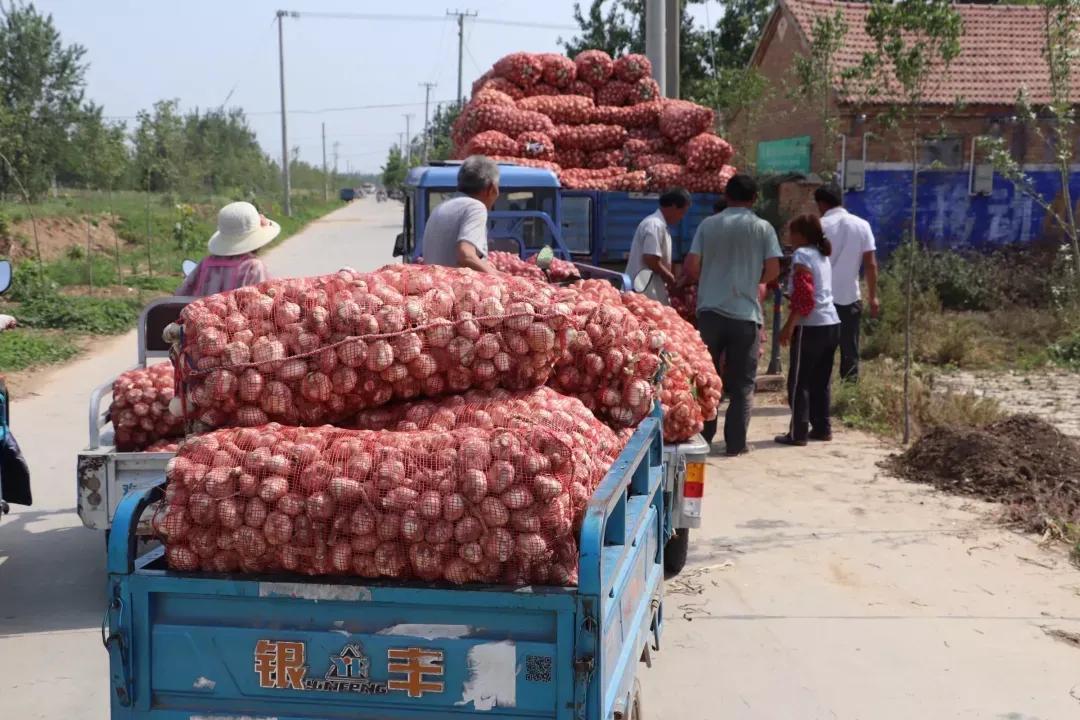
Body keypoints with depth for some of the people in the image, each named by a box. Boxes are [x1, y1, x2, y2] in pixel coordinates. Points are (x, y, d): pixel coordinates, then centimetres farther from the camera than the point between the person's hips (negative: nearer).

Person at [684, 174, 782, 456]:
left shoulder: (708, 225, 3)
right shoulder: (763, 228, 0)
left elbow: (691, 267, -2)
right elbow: (772, 270, -5)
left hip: (710, 311, 2)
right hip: (745, 314, -1)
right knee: (742, 385, 7)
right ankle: (735, 443, 6)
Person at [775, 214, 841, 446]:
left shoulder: (802, 255, -9)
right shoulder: (823, 255, 16)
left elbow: (803, 297, -16)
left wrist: (788, 326, -14)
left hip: (811, 327, -8)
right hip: (831, 324, 8)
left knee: (799, 382, -2)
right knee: (820, 381, 14)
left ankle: (797, 433, -2)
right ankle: (822, 428, 18)